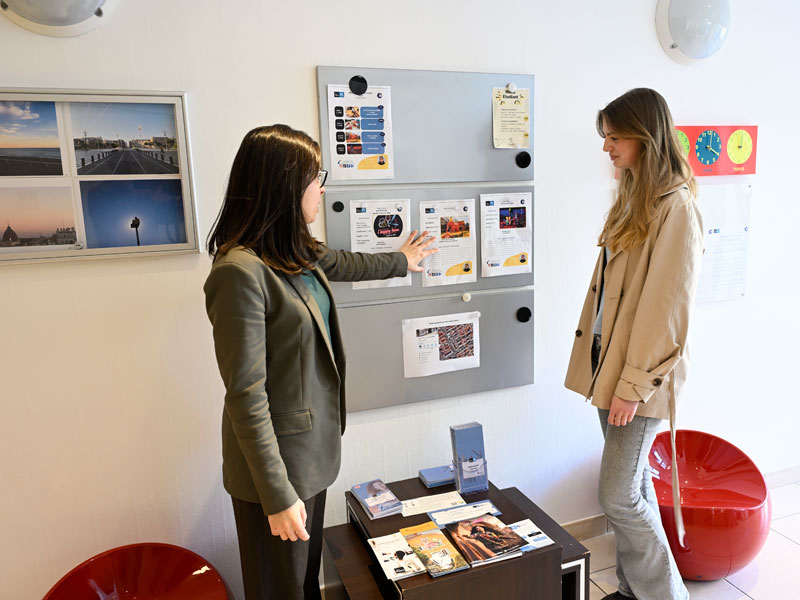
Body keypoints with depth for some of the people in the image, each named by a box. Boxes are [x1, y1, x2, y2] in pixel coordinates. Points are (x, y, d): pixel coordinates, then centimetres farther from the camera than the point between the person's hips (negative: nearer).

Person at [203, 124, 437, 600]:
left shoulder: (298, 253, 2)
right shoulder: (240, 271, -25)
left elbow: (344, 264, 25)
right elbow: (246, 396, -24)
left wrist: (400, 261, 42)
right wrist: (277, 497, -20)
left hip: (314, 449, 8)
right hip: (279, 460, -8)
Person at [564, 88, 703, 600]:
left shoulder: (675, 207, -15)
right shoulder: (632, 197, 12)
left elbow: (665, 307, -19)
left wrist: (634, 385, -17)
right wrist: (607, 369, 13)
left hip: (641, 375, -8)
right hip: (612, 362, 8)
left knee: (619, 497, 0)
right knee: (634, 483, 18)